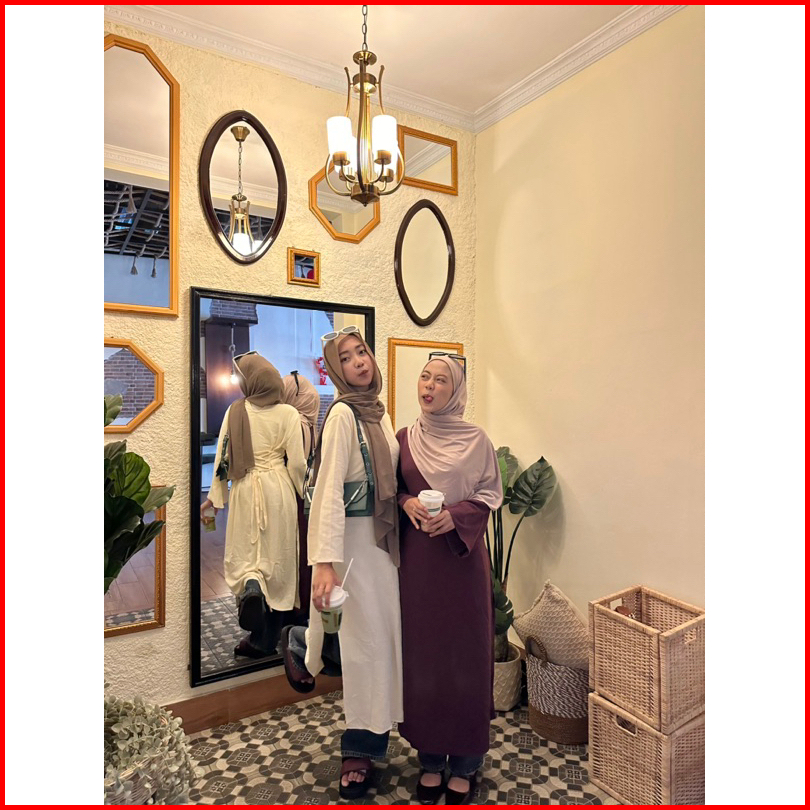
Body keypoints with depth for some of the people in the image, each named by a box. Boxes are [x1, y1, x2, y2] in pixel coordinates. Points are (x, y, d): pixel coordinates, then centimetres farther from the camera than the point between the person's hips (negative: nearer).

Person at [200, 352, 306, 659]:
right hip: (278, 489, 0)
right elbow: (297, 463, -6)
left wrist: (215, 496, 9)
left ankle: (251, 586, -21)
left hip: (245, 490, 0)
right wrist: (301, 493, 11)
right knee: (276, 557, 11)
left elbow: (223, 455, -2)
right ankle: (266, 639, 22)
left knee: (244, 554, 15)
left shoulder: (235, 411, -4)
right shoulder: (289, 414, -7)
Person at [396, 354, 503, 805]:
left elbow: (491, 493, -2)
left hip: (462, 556, -2)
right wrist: (407, 501, -10)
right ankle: (431, 760, 29)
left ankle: (465, 766, 24)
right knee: (422, 654, 10)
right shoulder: (405, 438, 6)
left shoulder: (475, 439, -2)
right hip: (417, 557, 3)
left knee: (465, 653, 6)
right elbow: (392, 487, 11)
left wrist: (455, 516, -17)